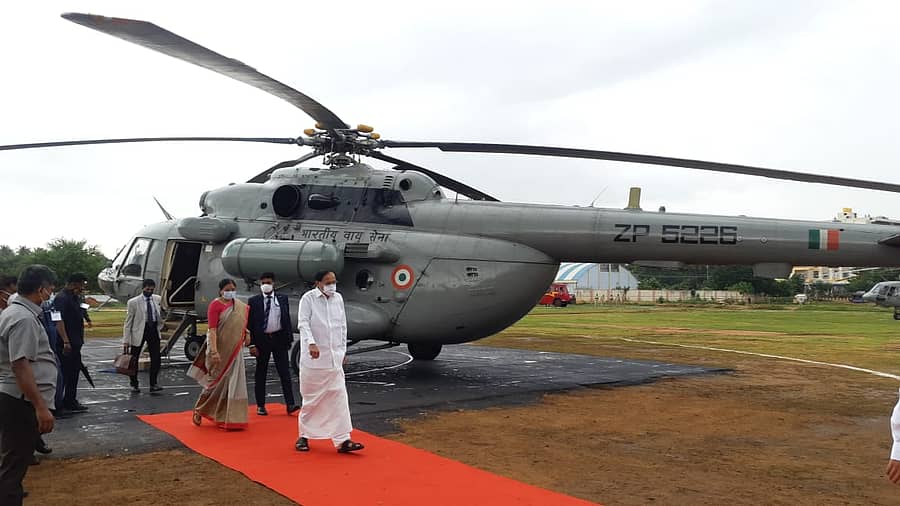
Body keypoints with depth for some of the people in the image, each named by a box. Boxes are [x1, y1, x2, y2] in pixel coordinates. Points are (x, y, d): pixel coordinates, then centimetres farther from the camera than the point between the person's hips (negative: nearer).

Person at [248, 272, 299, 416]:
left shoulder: (283, 299, 5)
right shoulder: (254, 301, 0)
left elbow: (287, 320, 8)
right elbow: (250, 323, -2)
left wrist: (289, 340, 4)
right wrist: (252, 344, -8)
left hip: (279, 338, 1)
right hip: (261, 339, -1)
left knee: (285, 372, -4)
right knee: (261, 374, 8)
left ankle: (290, 404, -5)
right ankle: (260, 405, 17)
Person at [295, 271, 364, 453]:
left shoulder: (338, 298, 9)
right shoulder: (308, 299, -6)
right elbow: (303, 323, -17)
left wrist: (343, 349, 14)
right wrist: (311, 343, -33)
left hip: (334, 359, 4)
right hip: (313, 358, -4)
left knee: (339, 398, -3)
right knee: (311, 399, 8)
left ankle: (342, 440, -2)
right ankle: (304, 436, 25)